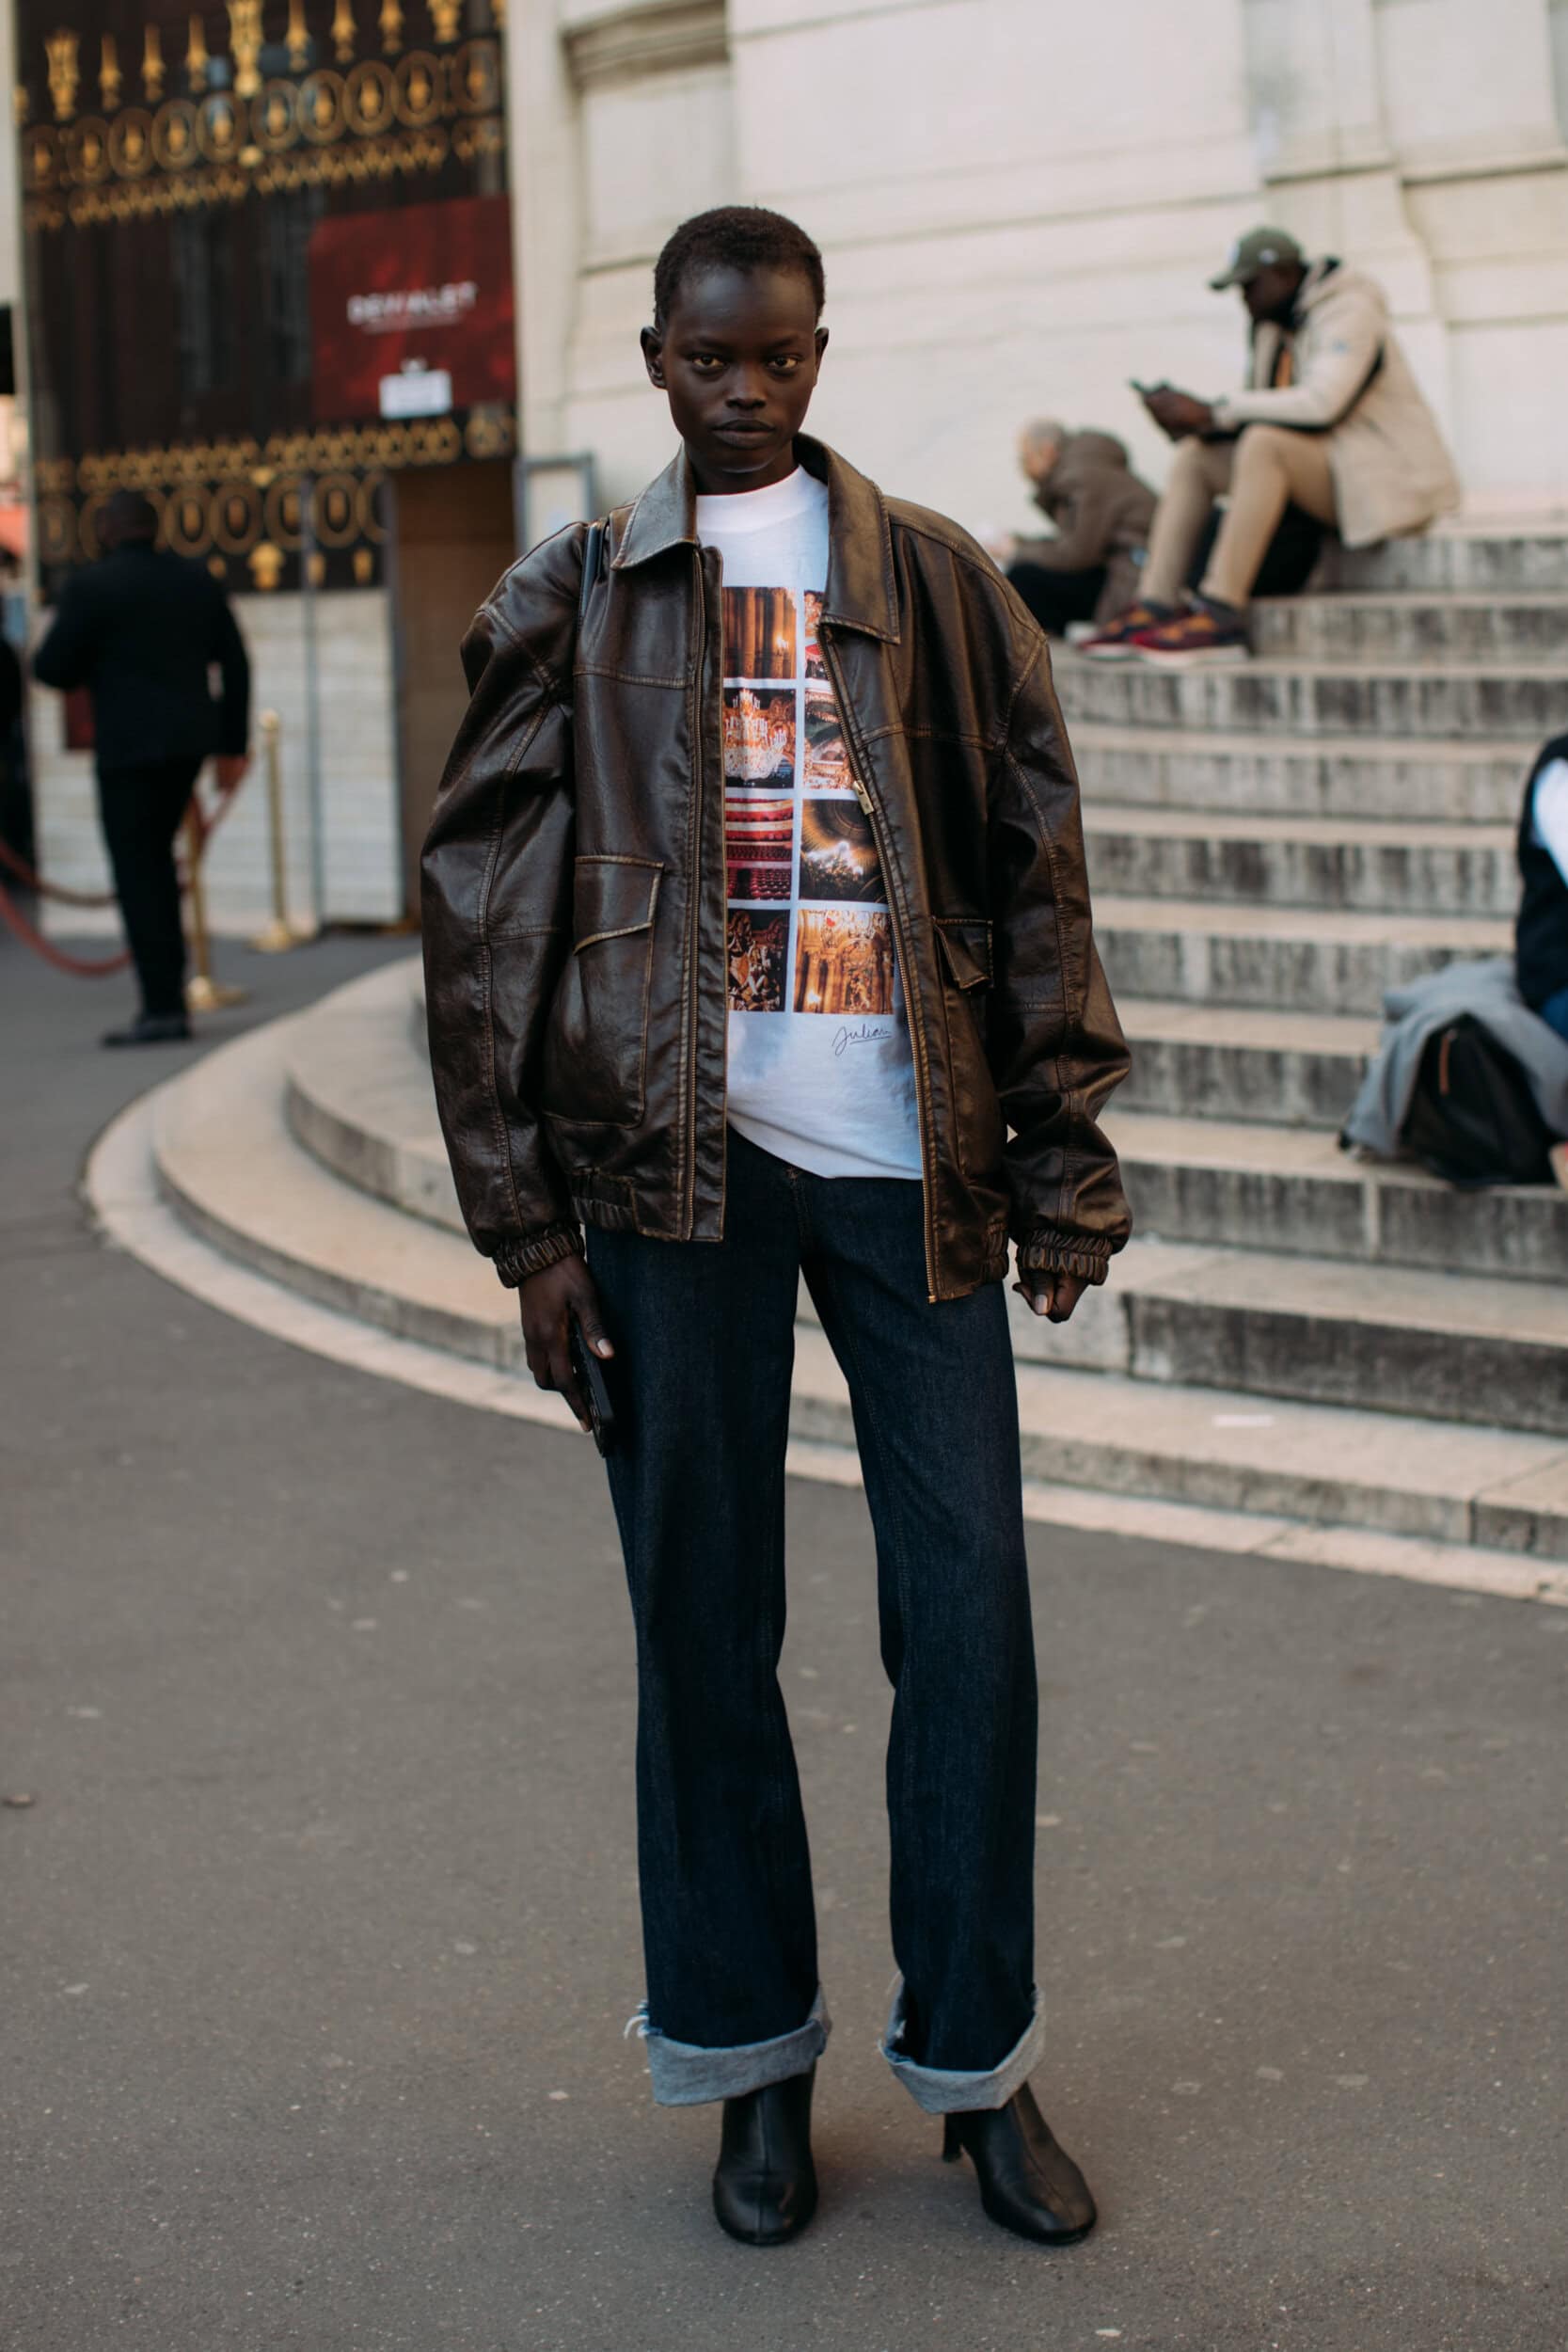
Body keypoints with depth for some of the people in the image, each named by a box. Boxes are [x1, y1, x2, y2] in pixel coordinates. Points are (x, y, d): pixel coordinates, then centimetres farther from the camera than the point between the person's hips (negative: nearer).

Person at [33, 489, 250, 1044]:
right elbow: (235, 664, 11)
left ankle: (162, 1007, -6)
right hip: (191, 741, 6)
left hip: (130, 744, -6)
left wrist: (90, 670, 14)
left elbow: (51, 668, -8)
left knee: (137, 872, -3)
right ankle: (169, 980, 16)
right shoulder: (197, 581, 11)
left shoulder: (91, 586, -6)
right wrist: (233, 745, 15)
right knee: (155, 857, 19)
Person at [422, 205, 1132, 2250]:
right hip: (675, 1159, 0)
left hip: (909, 1151, 1)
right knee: (703, 1620, 5)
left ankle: (977, 2056, 15)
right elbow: (483, 915, 6)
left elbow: (1035, 876, 11)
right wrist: (528, 1219, 0)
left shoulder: (937, 583, 12)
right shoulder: (573, 606, 9)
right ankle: (756, 2056, 19)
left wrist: (1063, 1156, 4)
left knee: (967, 1608, 0)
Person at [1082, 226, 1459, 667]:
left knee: (1264, 442, -33)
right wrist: (1191, 419, -9)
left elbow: (1321, 404, -28)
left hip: (1381, 478, -9)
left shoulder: (1350, 314, -13)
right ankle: (1153, 609, -15)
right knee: (1193, 457, 0)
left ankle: (1220, 614, -38)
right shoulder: (1275, 326, 14)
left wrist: (1214, 411, -24)